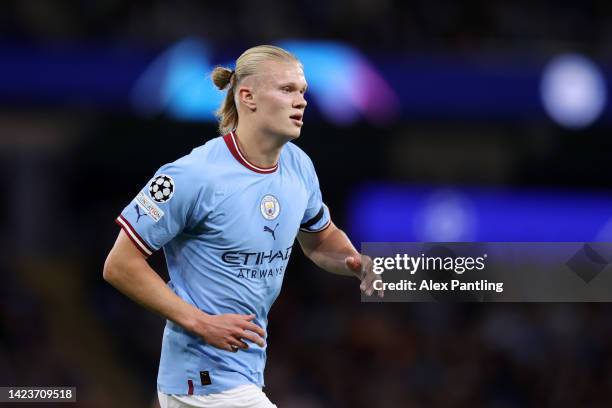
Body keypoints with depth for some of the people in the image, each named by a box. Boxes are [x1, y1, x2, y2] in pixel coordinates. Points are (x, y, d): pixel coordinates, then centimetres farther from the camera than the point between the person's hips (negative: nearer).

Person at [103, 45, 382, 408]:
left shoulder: (299, 166, 3)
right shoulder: (195, 176, -19)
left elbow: (321, 240, 22)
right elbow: (120, 265, -16)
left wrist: (357, 264, -1)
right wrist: (201, 323, -21)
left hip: (248, 371, 8)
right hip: (207, 378, -8)